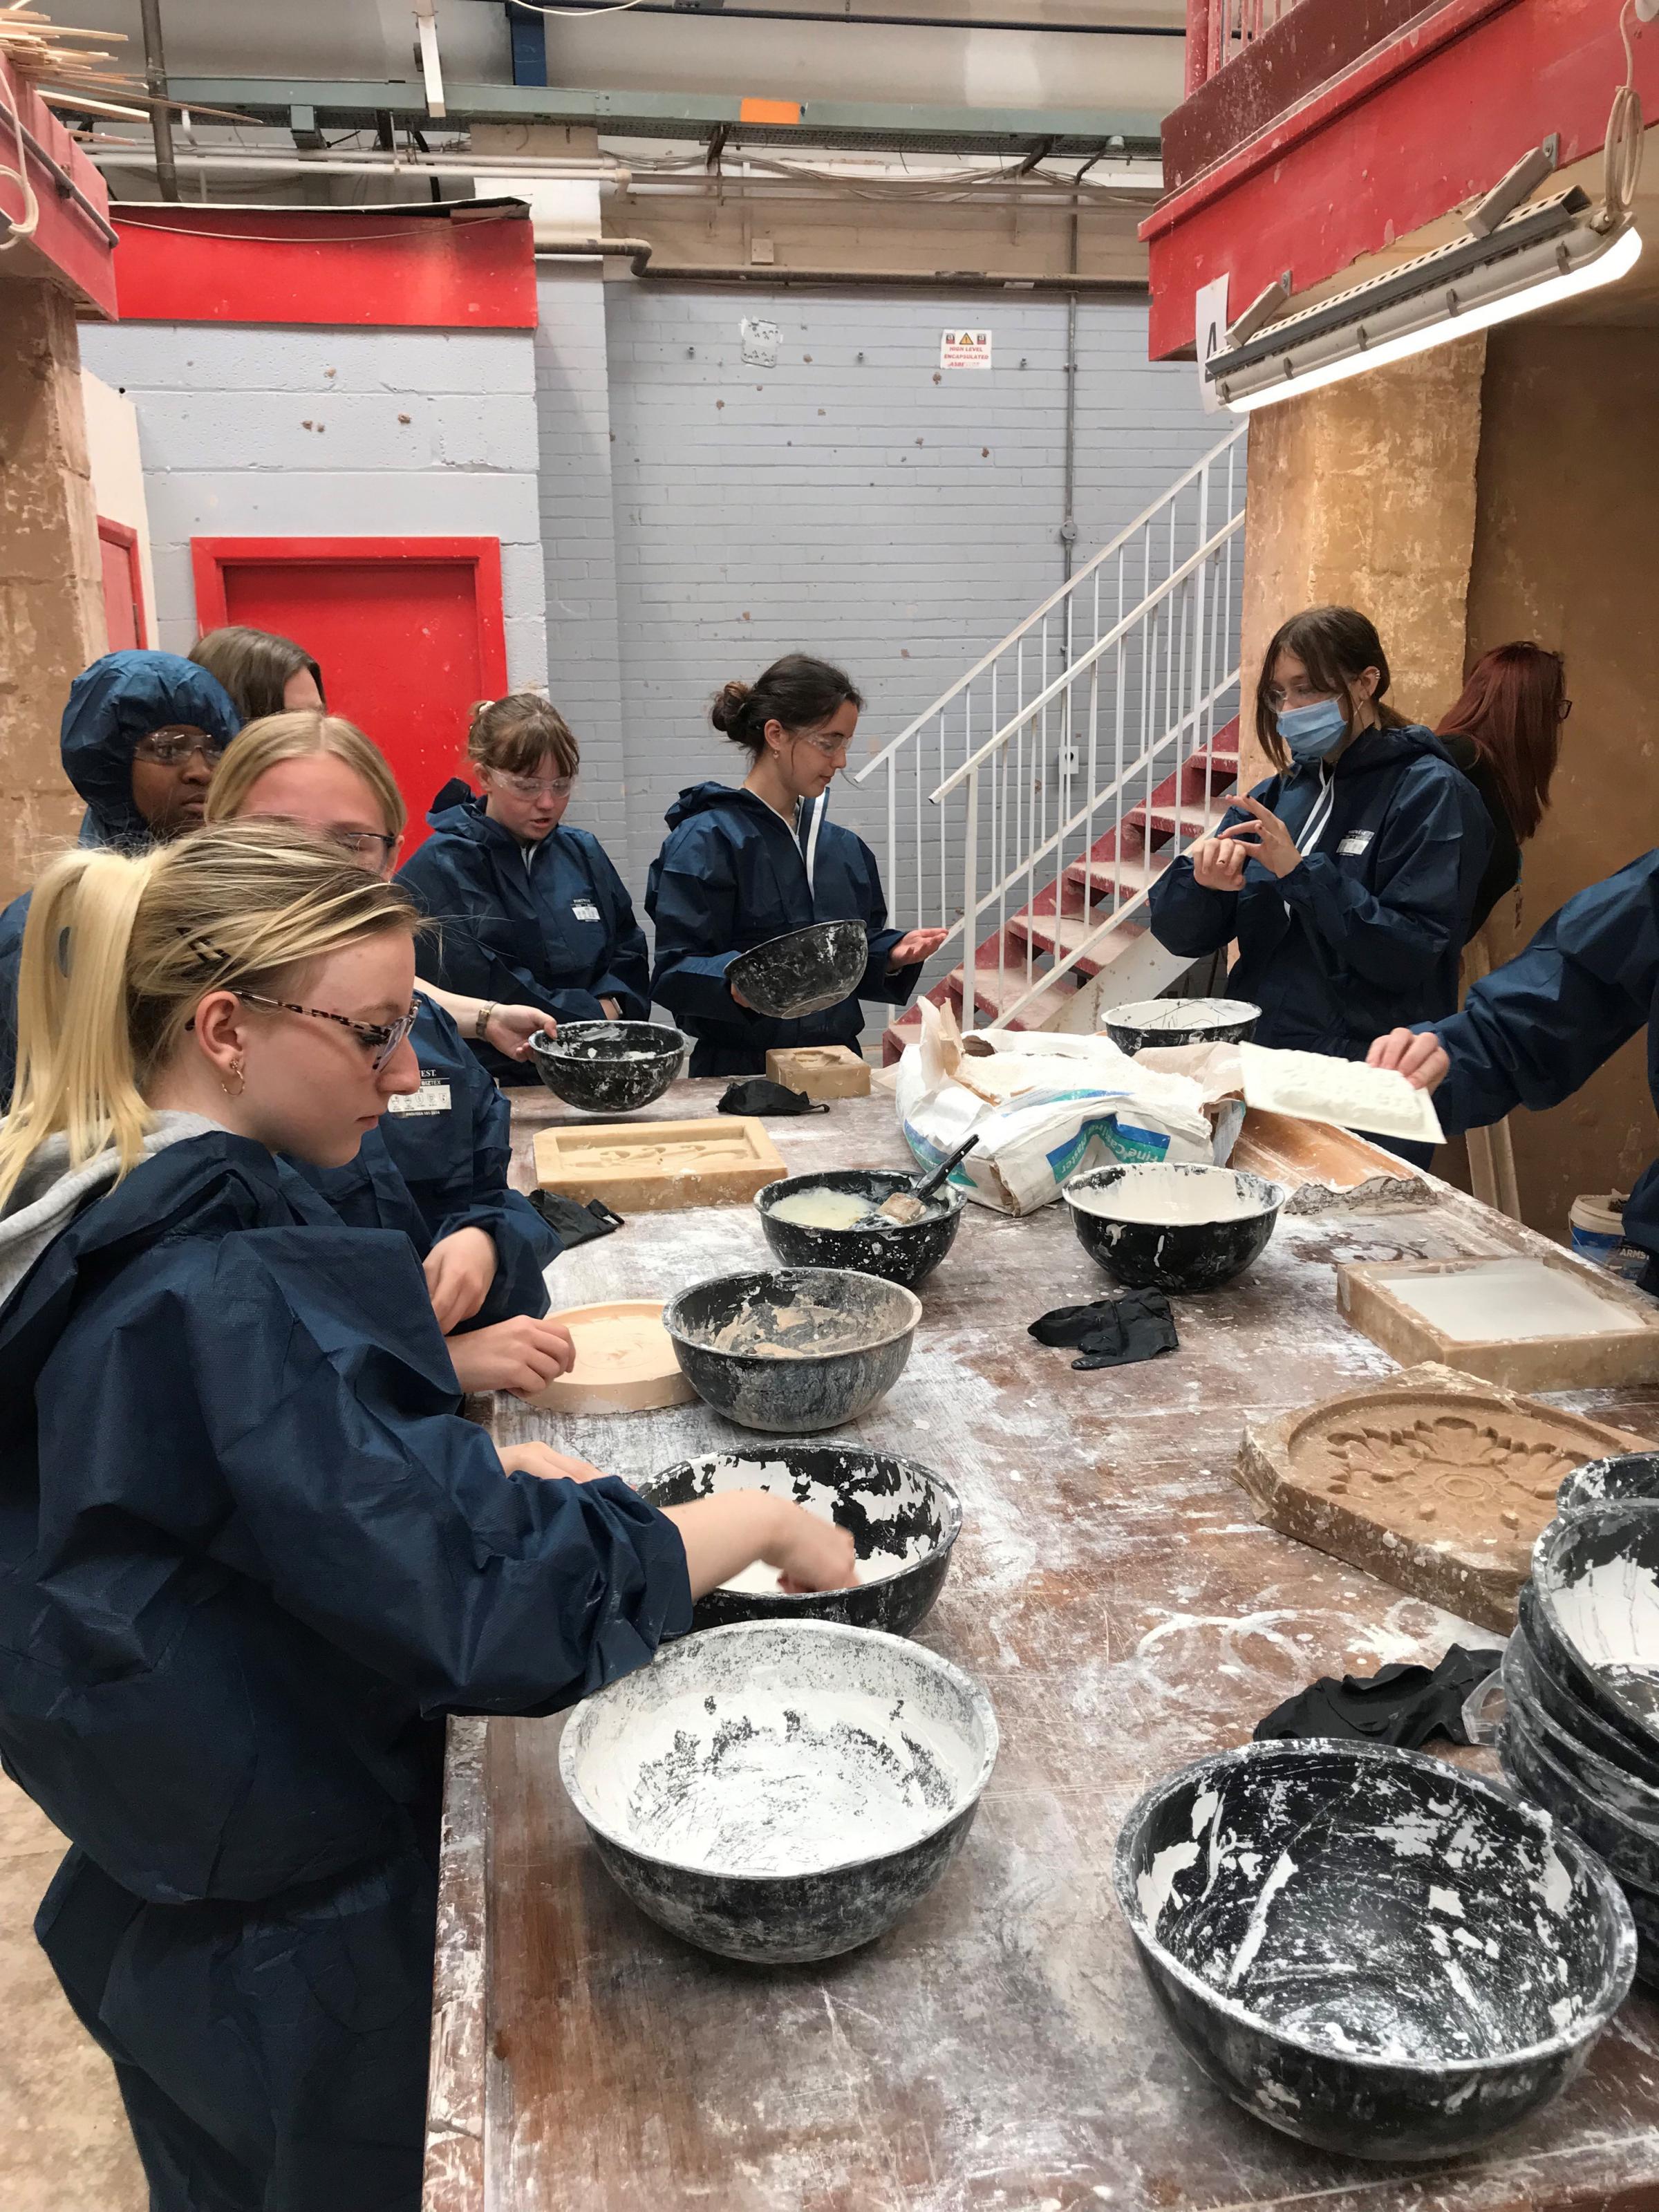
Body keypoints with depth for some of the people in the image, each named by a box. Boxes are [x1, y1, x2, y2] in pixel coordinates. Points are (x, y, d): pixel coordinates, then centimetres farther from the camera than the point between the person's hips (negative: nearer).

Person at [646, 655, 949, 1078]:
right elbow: (674, 972, -13)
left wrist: (893, 955, 2)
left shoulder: (845, 848, 15)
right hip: (740, 1070, -5)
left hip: (837, 1065, 6)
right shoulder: (706, 841, -7)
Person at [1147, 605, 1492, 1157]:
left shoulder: (1431, 793, -3)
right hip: (1258, 1060, 5)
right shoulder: (1280, 792, 14)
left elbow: (1409, 955, -13)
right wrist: (1203, 878, -14)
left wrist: (1302, 873, -18)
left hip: (1363, 1085, -5)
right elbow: (1178, 932, 7)